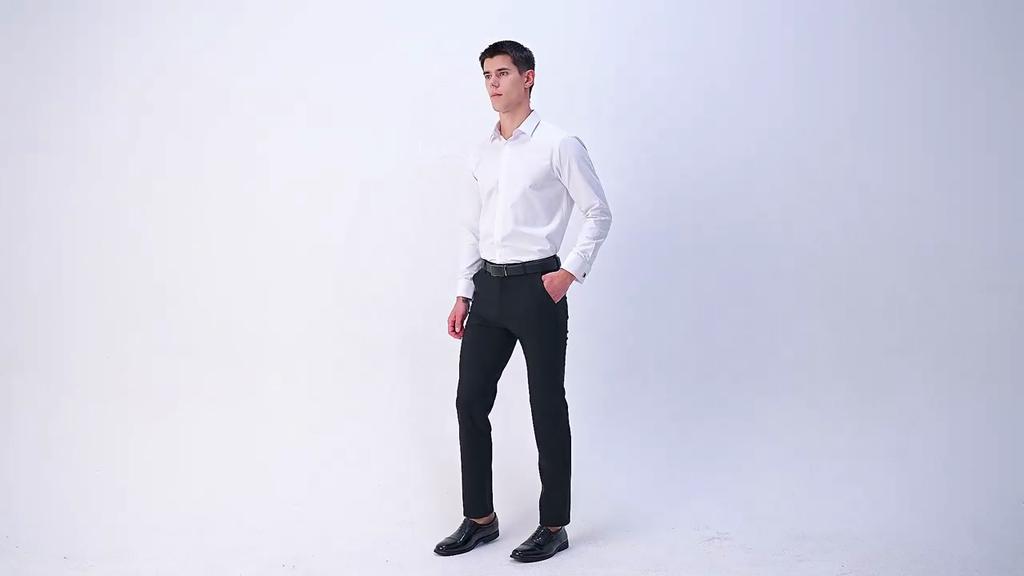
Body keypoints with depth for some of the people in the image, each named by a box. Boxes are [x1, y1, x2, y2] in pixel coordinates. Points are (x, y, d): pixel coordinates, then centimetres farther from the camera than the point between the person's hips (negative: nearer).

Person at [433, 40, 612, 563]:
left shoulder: (559, 145, -6)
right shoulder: (484, 152, 13)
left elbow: (598, 213, -3)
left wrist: (571, 272, -11)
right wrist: (463, 294, 12)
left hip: (536, 287, -6)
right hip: (488, 287, 7)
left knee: (547, 409, 4)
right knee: (470, 402, 8)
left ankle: (553, 526, 19)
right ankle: (480, 518, 25)